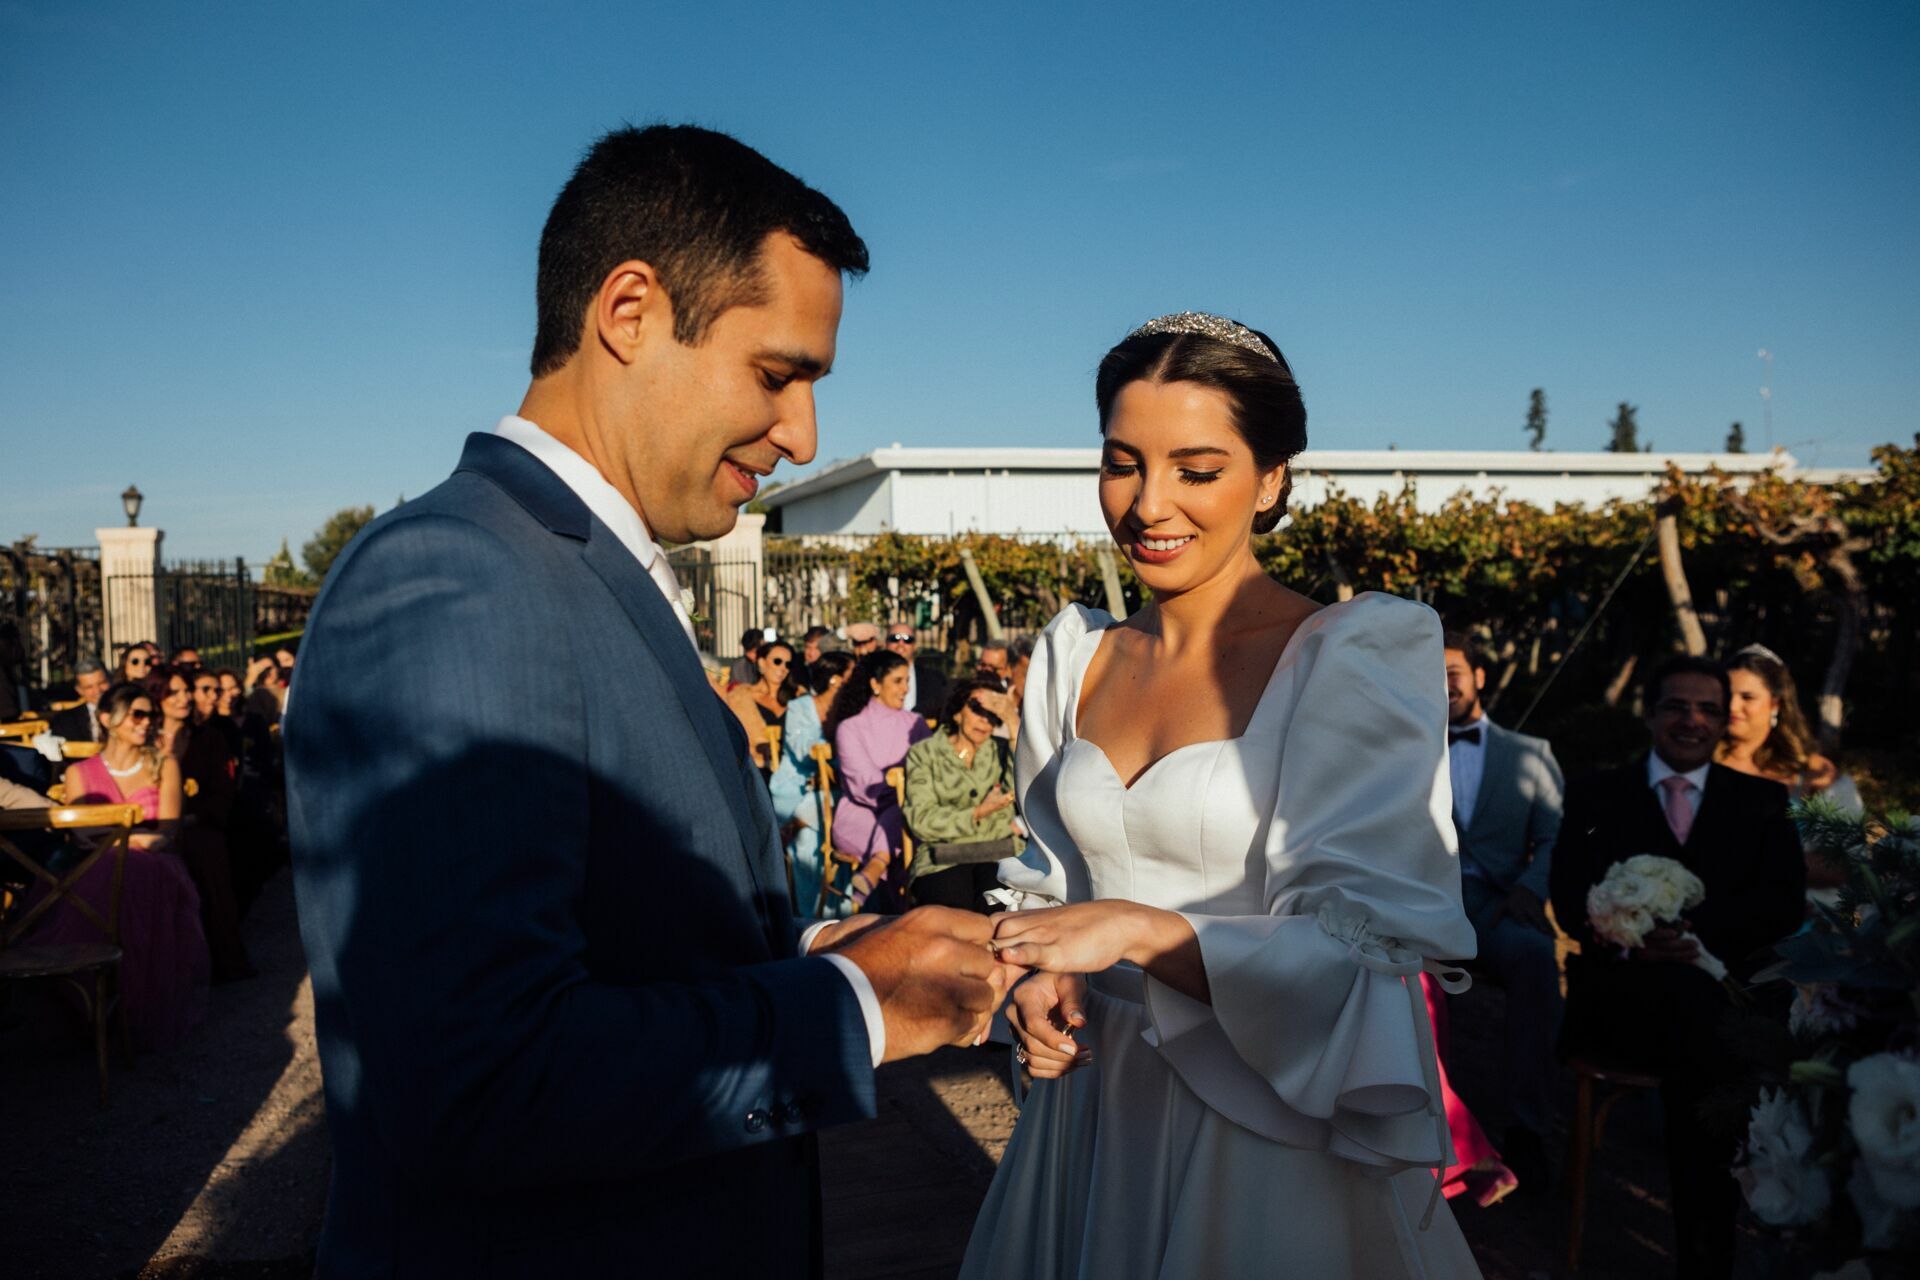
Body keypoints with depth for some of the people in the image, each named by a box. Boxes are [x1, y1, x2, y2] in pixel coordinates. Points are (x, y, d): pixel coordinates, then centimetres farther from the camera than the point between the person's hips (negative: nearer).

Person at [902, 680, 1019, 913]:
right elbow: (922, 820, -2)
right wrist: (977, 814, -11)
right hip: (944, 858, -1)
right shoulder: (923, 754, 10)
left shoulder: (1001, 752, 18)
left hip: (998, 854, 2)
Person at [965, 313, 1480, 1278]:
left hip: (1272, 1145, -4)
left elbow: (1363, 952, -18)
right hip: (1091, 1114, 5)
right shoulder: (1073, 654, 3)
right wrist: (1042, 981, -8)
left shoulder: (1357, 656, -14)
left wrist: (1145, 930, -30)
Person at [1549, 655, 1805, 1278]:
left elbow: (1784, 903, 1)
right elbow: (1570, 898, 1)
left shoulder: (1762, 800, 17)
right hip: (1620, 992, -1)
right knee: (1692, 997, -35)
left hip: (1730, 991, 1)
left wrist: (1696, 934, -18)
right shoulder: (1595, 795, 15)